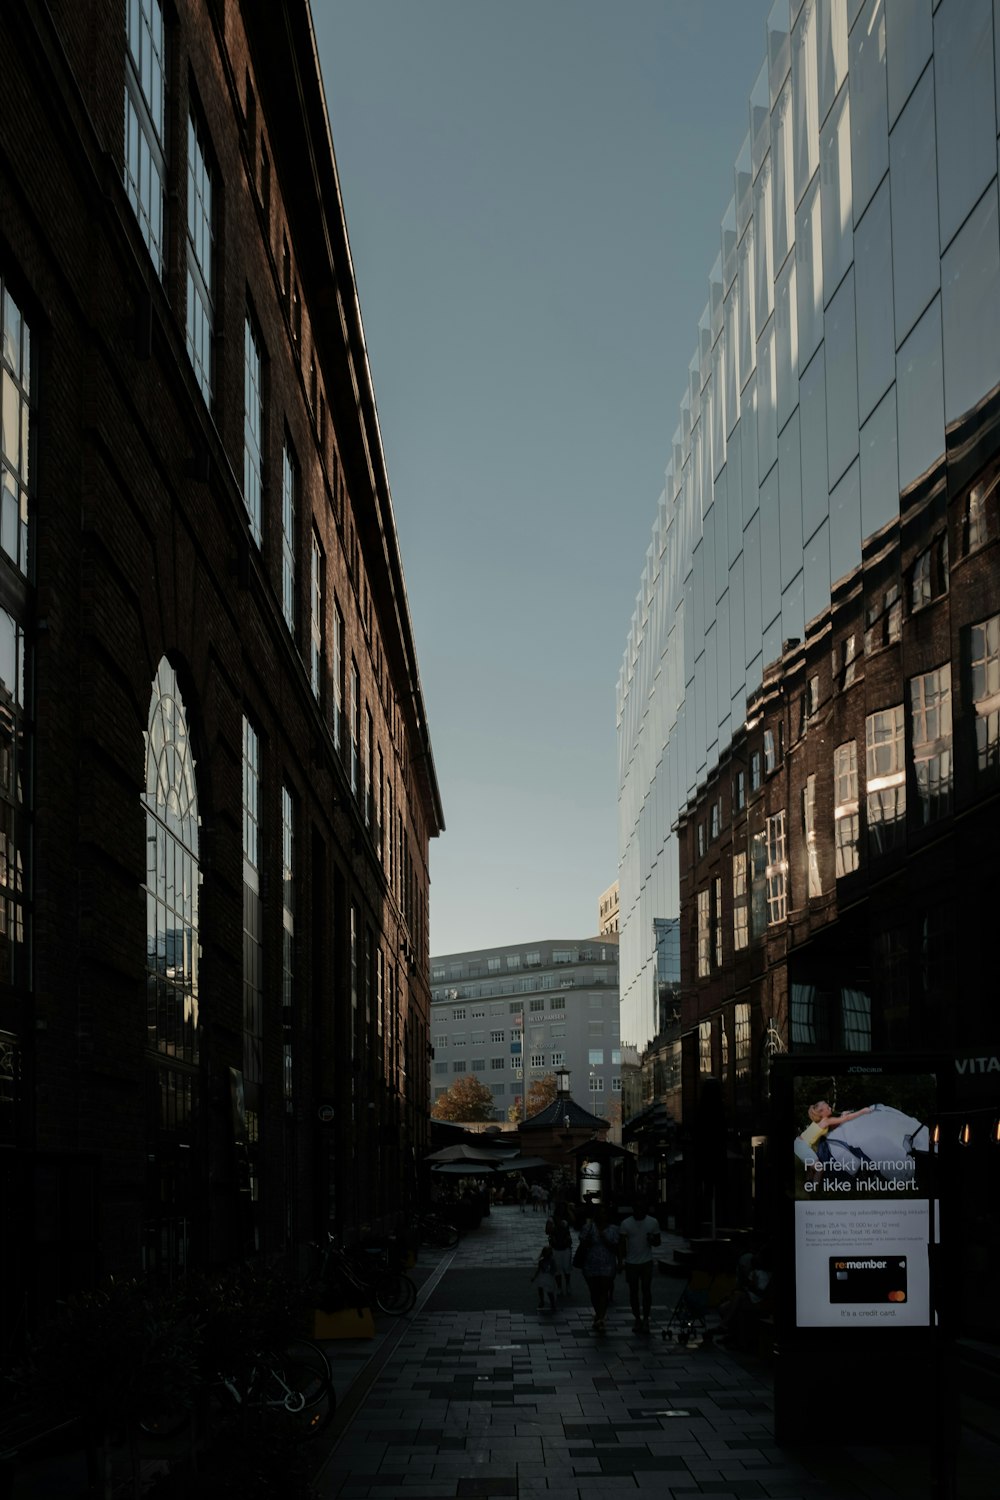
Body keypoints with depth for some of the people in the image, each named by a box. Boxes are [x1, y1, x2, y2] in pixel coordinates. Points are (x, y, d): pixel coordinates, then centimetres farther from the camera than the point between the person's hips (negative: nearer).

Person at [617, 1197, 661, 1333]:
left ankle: (645, 1319, 2)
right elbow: (622, 1243, 0)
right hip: (631, 1262, 1)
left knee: (646, 1290, -5)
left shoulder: (653, 1222, -1)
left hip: (646, 1262, -1)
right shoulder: (626, 1223, -2)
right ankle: (637, 1319, 16)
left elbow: (658, 1241, 7)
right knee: (633, 1291, 6)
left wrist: (652, 1240, -17)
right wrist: (620, 1261, -7)